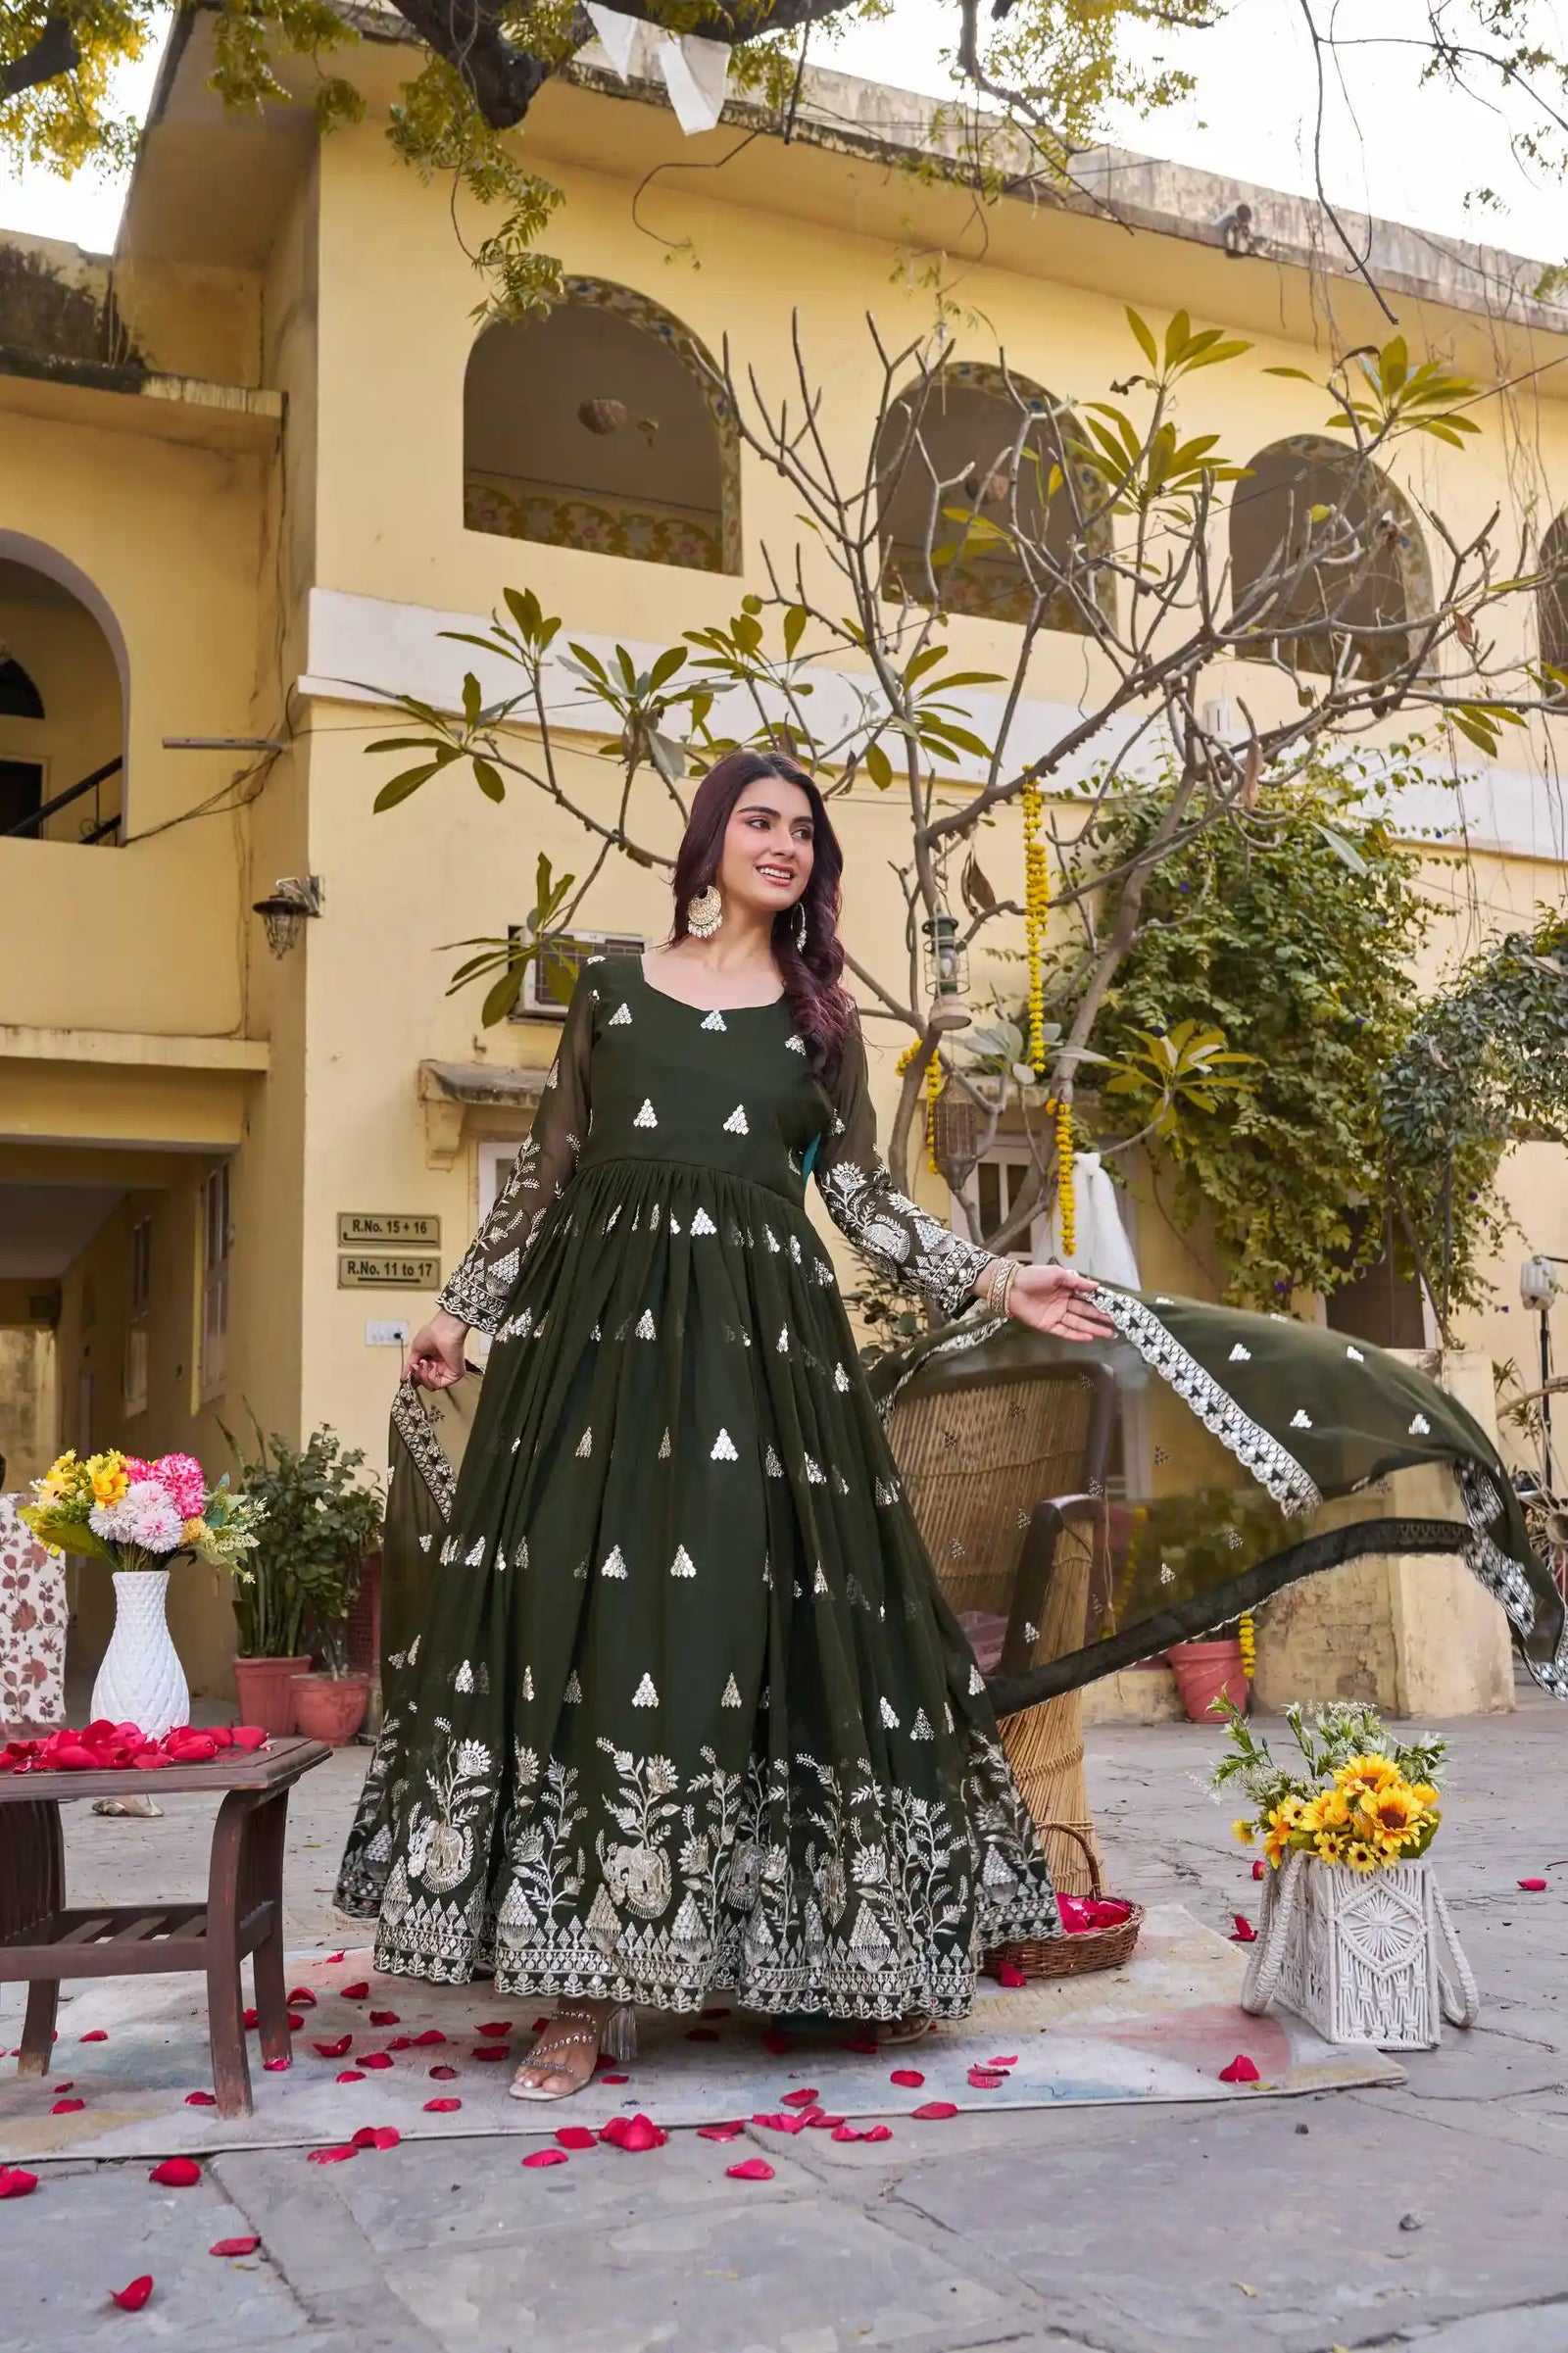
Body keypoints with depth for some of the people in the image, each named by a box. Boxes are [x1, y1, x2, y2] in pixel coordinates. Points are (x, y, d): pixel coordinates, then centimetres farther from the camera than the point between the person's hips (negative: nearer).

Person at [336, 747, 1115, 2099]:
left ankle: (864, 1958, 10)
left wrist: (998, 1286, 2)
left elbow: (865, 1198, 11)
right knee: (587, 1615, -5)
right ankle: (588, 1991, 2)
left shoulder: (820, 1016, 13)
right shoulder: (613, 988, 13)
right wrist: (463, 1311, 13)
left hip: (760, 1335, 0)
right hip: (600, 1322, 0)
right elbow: (548, 1170, 15)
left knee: (773, 1614, -4)